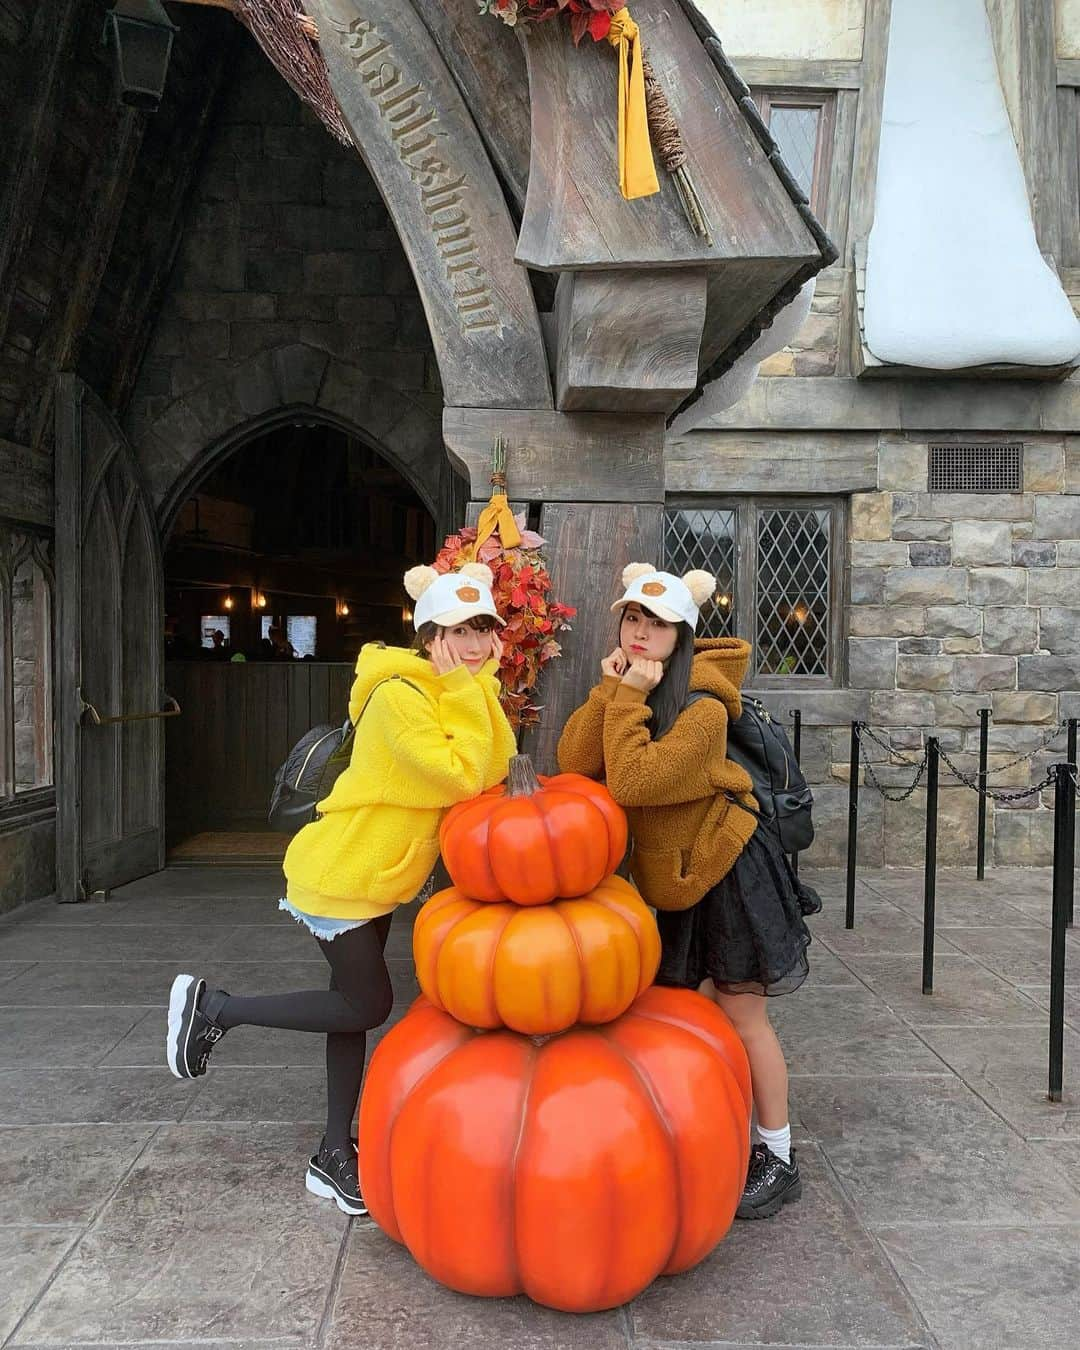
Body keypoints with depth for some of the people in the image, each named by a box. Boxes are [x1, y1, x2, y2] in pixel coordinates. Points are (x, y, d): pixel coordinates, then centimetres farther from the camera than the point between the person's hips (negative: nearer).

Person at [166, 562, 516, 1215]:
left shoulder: (455, 691, 6)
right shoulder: (399, 696, -23)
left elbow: (493, 768, -6)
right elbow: (459, 777, -28)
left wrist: (483, 687, -14)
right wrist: (470, 693, -25)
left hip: (377, 875, 9)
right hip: (339, 878, -9)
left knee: (357, 1001, 13)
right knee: (367, 1004, 0)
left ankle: (335, 1155, 24)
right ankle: (215, 1006, 13)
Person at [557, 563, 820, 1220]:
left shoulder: (702, 709, -24)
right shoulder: (626, 691, -2)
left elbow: (631, 781, -35)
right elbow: (573, 764, -16)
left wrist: (629, 697, -29)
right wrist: (610, 689, -22)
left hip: (728, 867, -7)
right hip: (669, 875, 7)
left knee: (742, 1013, 2)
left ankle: (780, 1160, 18)